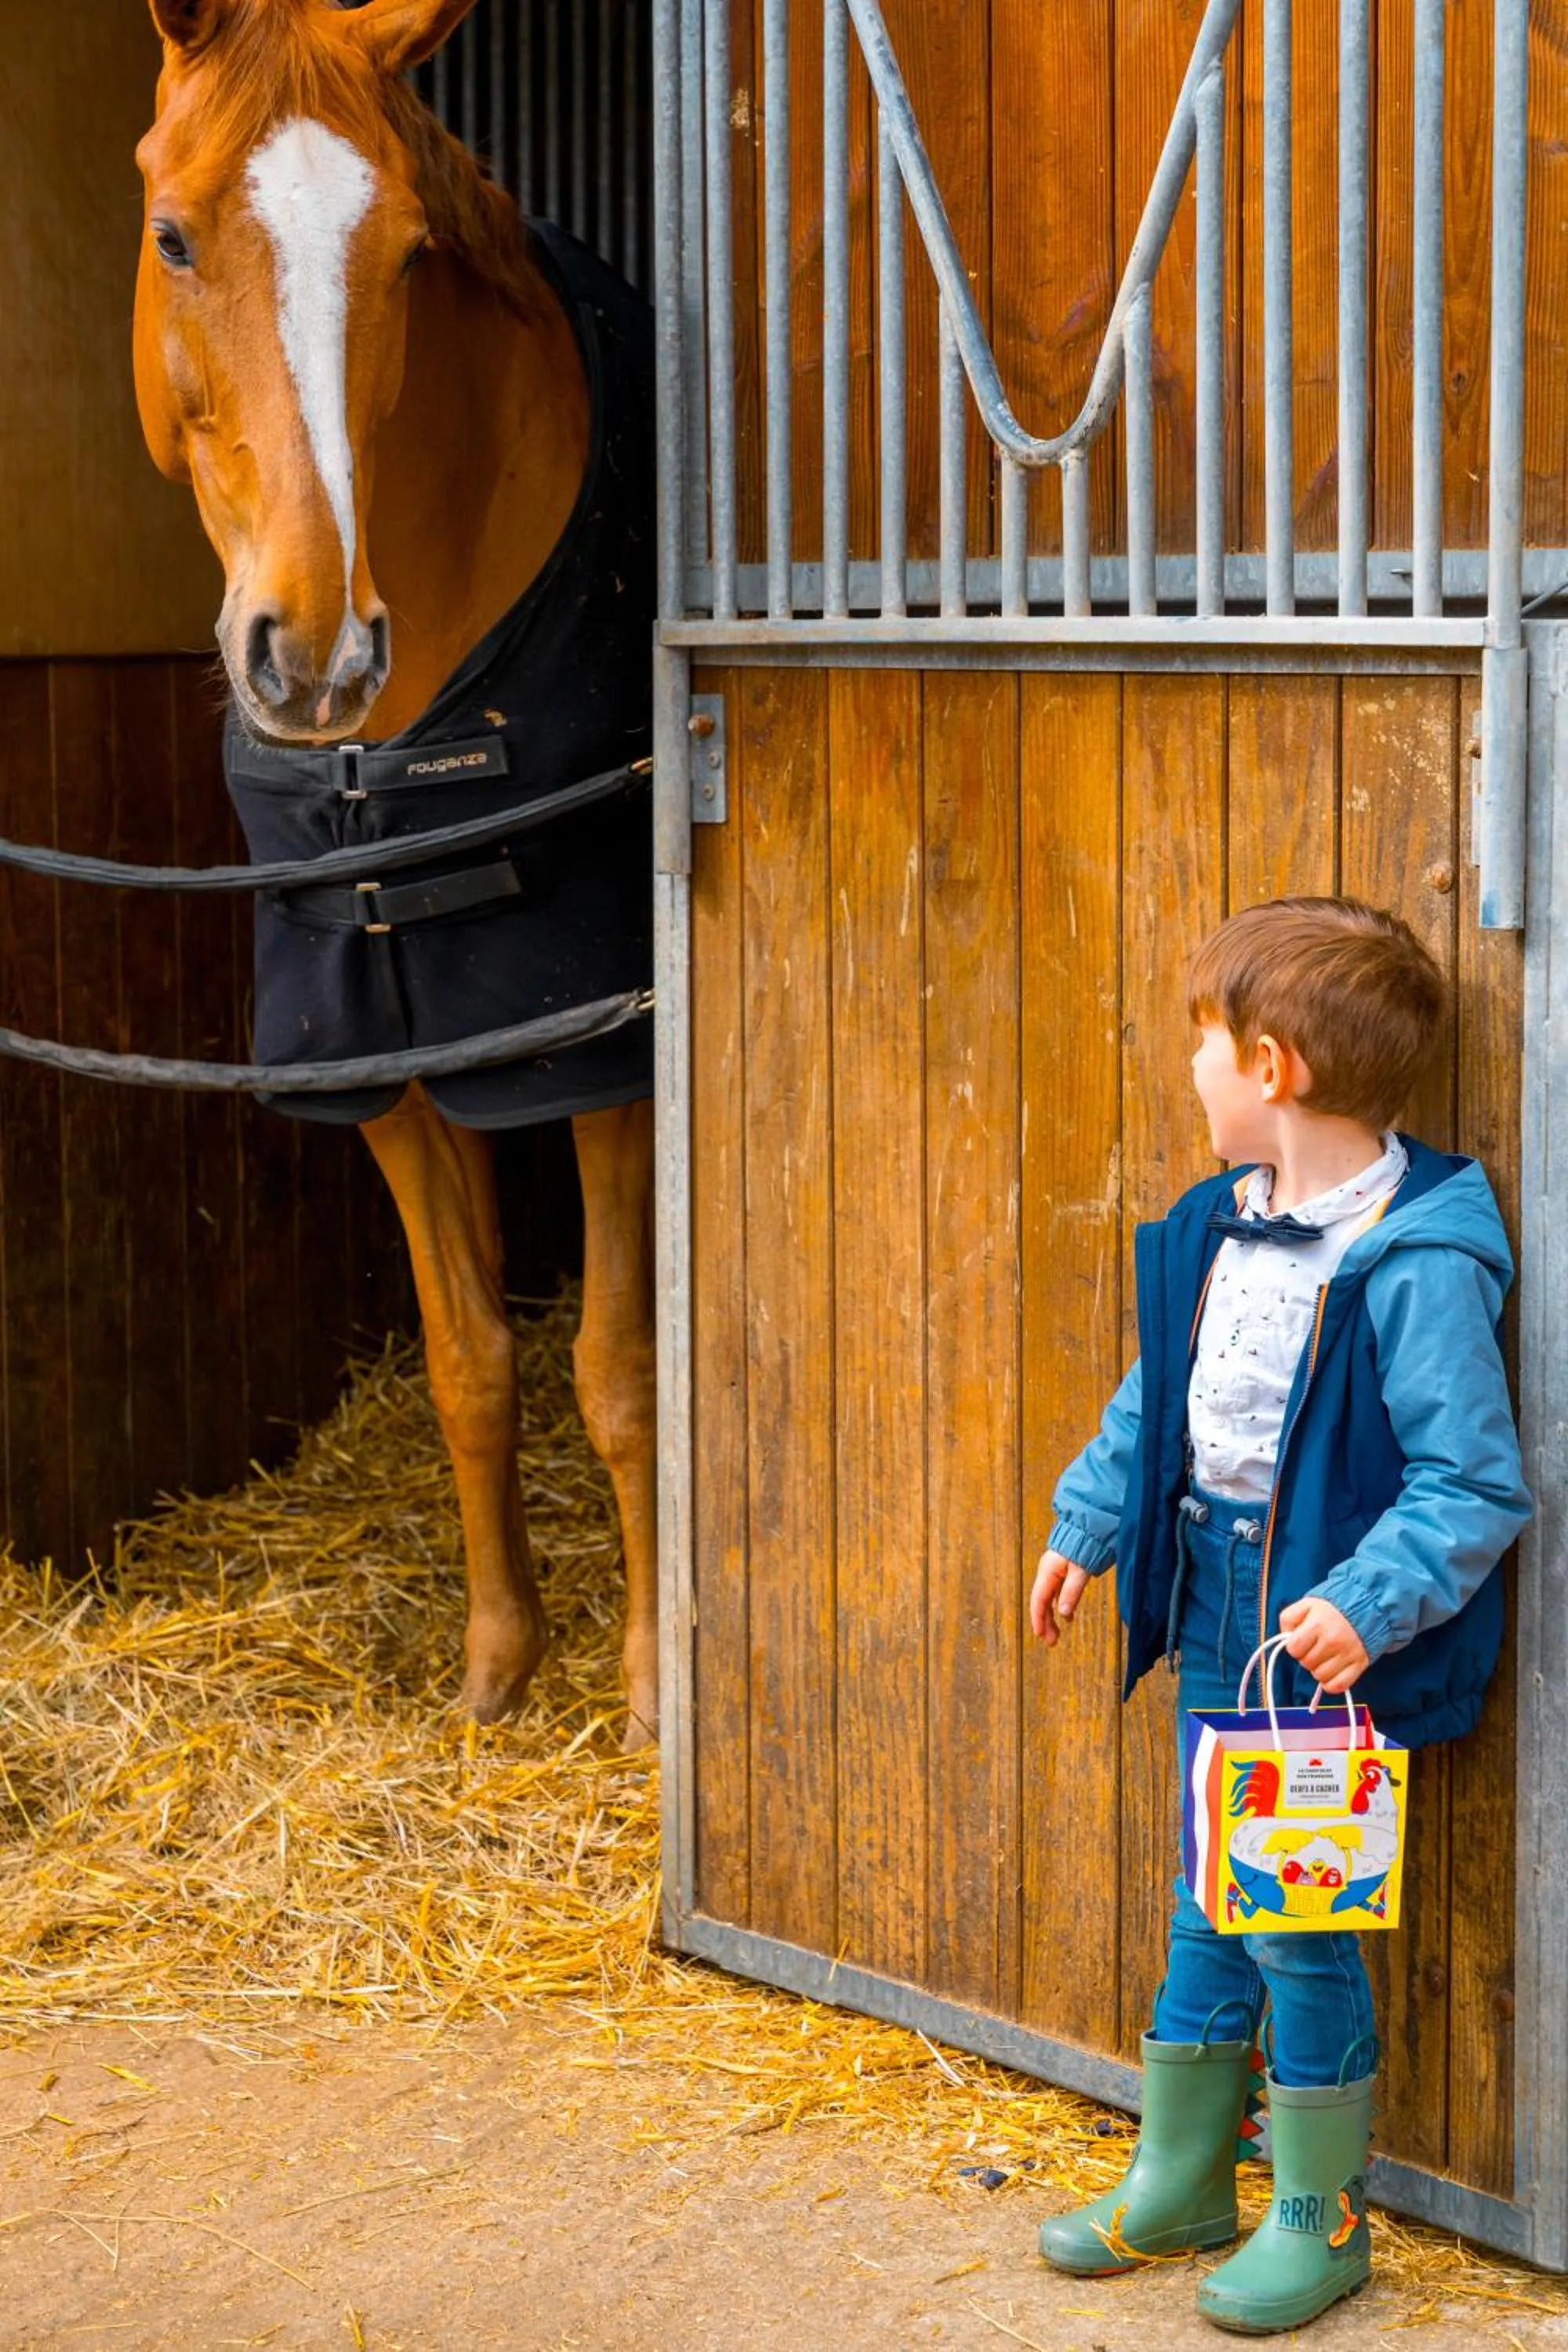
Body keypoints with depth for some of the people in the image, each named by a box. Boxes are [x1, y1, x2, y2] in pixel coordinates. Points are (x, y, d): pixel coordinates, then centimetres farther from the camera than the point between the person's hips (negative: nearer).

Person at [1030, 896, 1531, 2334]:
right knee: (1210, 1905, 17)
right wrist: (1086, 1528, 17)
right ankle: (1178, 2183, 31)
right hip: (1221, 1615, 8)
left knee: (1300, 1924, 1)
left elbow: (1474, 1485, -20)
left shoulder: (1418, 1268, -21)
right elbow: (1154, 1404, 18)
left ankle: (1323, 2219, 18)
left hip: (1332, 1639, -8)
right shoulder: (1222, 1229, 4)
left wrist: (1368, 1606, -28)